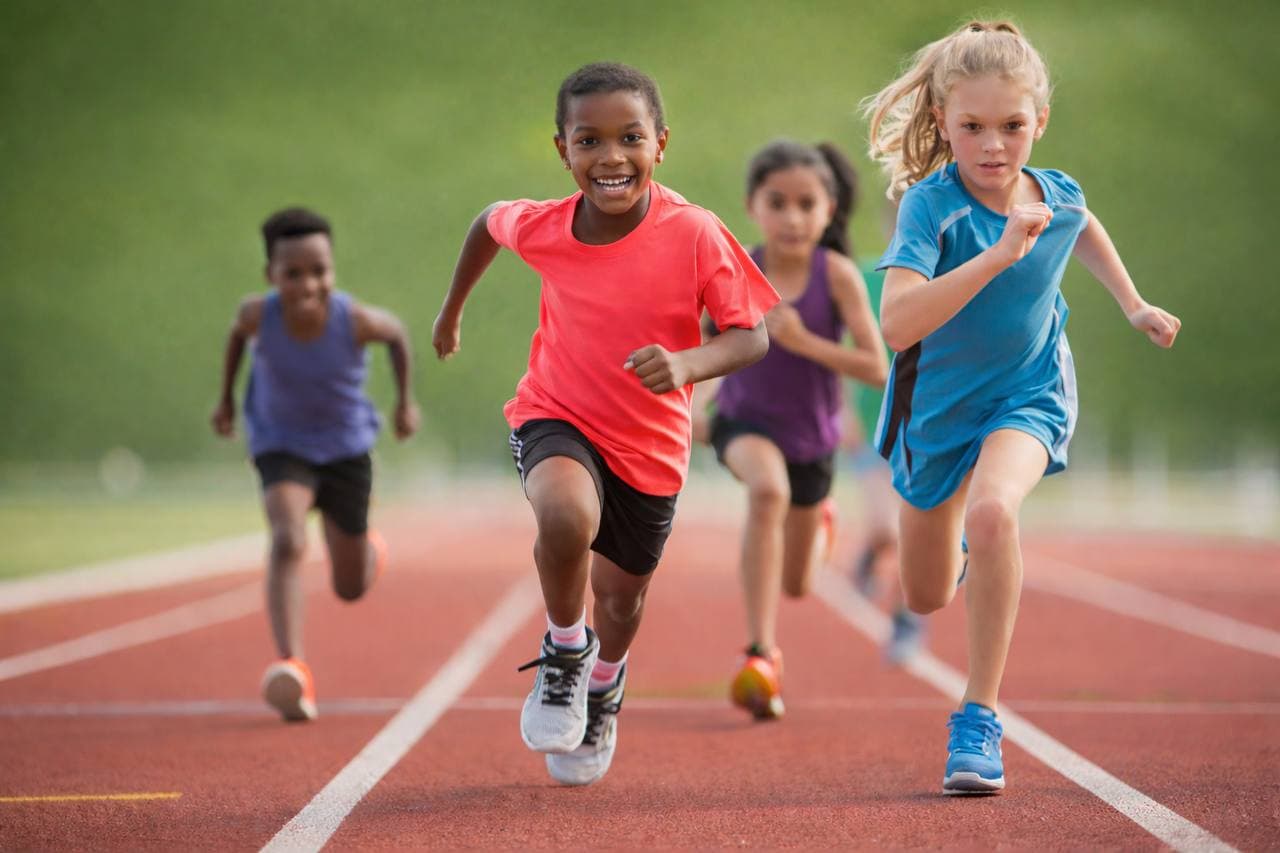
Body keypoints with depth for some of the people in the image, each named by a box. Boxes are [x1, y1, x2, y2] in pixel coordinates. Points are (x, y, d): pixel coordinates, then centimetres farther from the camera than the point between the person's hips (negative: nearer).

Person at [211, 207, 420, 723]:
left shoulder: (356, 321, -27)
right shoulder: (258, 316, -24)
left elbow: (397, 333, -3)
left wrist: (405, 400, 5)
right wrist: (226, 396, 10)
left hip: (346, 448, 1)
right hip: (281, 445, -1)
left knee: (351, 588, 12)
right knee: (288, 541, -30)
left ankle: (371, 548, 51)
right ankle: (291, 668, -39)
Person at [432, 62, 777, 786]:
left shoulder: (696, 235, -23)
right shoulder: (539, 227, -16)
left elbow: (752, 337, -19)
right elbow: (488, 221, 7)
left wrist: (687, 363, -39)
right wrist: (453, 310, 21)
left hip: (650, 442, 1)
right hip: (555, 420, -1)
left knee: (623, 597, 16)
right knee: (567, 515, -34)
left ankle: (604, 685, 53)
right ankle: (565, 651, -4)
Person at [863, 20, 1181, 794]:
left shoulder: (1060, 197, -13)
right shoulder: (932, 205, -26)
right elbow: (897, 323, -43)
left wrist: (1134, 306, 14)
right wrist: (1000, 252, -48)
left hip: (1029, 395, 0)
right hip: (939, 402, 0)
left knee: (991, 510, -34)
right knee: (929, 599, 15)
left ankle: (980, 716, -24)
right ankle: (971, 556, 57)